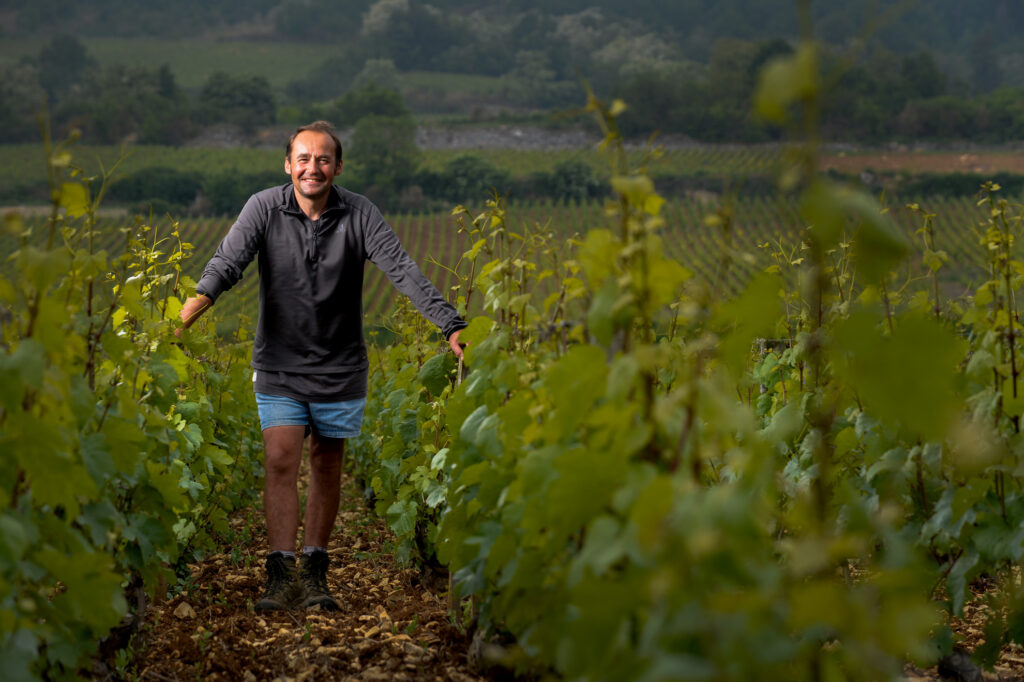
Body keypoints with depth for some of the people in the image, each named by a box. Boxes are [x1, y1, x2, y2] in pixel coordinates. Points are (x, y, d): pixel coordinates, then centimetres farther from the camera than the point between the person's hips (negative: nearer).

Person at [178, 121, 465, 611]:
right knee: (280, 462, -11)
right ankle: (281, 575, -9)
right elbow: (227, 262, -20)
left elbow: (403, 270, -16)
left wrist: (452, 326, -26)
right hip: (279, 364, -1)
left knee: (326, 467, 9)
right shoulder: (264, 208, -8)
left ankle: (315, 573, 20)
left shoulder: (358, 214, -8)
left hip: (339, 367, 1)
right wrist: (186, 312, -39)